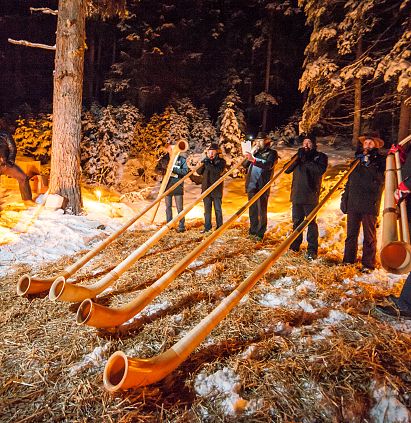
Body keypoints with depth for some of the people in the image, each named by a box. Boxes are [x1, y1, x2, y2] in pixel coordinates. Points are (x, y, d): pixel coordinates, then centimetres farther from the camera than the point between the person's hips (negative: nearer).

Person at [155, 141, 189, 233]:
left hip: (178, 186, -4)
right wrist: (164, 171, -9)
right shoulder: (164, 159, 6)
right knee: (168, 207, 13)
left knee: (179, 207, -2)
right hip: (167, 186, 4)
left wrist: (174, 169, -20)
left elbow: (185, 171, -11)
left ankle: (182, 226, 5)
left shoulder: (181, 159, -3)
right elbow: (157, 169, 12)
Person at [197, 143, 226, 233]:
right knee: (207, 209, 9)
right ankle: (207, 227, 17)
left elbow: (218, 171, -20)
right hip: (206, 188, 4)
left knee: (218, 209, 2)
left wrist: (208, 165, -26)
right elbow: (199, 172, 4)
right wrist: (203, 163, -12)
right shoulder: (205, 160, 11)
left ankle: (219, 228, 10)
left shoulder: (221, 161, -1)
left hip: (216, 189, -4)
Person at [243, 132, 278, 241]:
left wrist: (254, 160, -31)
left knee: (262, 210, -3)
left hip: (262, 186, -5)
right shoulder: (255, 152, 18)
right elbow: (245, 165, 11)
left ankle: (260, 234, 1)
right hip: (251, 186, 5)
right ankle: (252, 232, 18)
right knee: (252, 210, 10)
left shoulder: (272, 153, 1)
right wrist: (250, 155, -4)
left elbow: (268, 165, -19)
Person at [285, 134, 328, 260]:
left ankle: (312, 250, 3)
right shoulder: (299, 154, 17)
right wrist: (297, 158, -7)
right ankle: (294, 246, 24)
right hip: (296, 194, 5)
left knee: (311, 222, -2)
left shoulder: (320, 156, 4)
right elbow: (287, 169, 6)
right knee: (297, 221, 12)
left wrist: (306, 160, -14)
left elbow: (320, 170, -17)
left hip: (311, 195, -4)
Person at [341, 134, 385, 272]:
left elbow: (379, 179, -13)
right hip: (353, 204, 4)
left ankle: (368, 264, 13)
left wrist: (369, 163, -19)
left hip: (370, 205, -4)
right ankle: (348, 260, 21)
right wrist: (344, 199, 12)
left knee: (369, 237, 4)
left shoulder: (381, 161, 3)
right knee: (351, 235, 11)